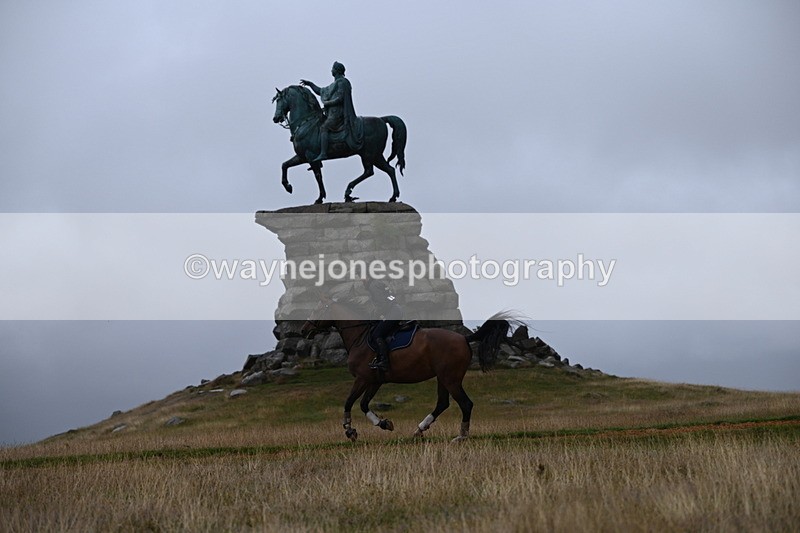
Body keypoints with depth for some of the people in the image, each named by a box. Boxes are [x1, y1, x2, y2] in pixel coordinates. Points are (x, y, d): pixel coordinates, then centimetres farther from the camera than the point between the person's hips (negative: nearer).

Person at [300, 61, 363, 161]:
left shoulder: (342, 82, -7)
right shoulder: (335, 84, 23)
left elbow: (340, 98, -17)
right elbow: (321, 91, 31)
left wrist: (327, 103, -11)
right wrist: (310, 84, 28)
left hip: (338, 113, -10)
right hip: (333, 113, 11)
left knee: (324, 128, -22)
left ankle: (323, 153, -32)